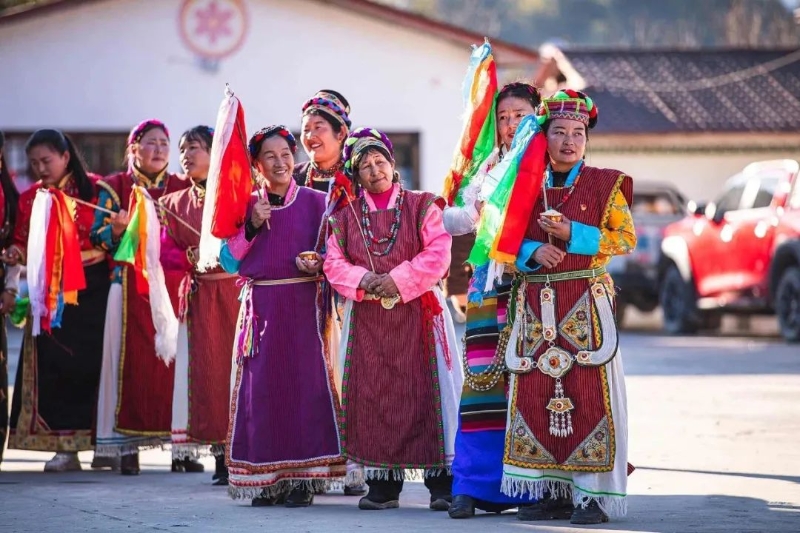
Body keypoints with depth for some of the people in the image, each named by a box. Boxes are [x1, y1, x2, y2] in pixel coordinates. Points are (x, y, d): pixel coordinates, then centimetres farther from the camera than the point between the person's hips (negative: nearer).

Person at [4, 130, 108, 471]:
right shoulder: (29, 199, 9)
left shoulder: (95, 189, 2)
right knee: (53, 365, -4)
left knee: (91, 360, -1)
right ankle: (64, 446, -1)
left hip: (92, 289, -2)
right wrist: (14, 254, -10)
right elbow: (25, 245, 8)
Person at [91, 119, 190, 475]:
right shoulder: (115, 188, 7)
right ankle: (129, 447, -2)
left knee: (175, 360, -4)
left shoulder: (181, 189, 13)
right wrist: (118, 228, -18)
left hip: (174, 286, 2)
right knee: (133, 361, -5)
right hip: (131, 288, -2)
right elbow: (98, 238, 1)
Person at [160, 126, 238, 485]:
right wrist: (192, 259, -11)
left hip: (235, 291, -3)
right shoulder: (174, 204, 12)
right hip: (198, 297, 3)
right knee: (206, 368, -1)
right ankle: (220, 456, 2)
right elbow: (165, 255, 7)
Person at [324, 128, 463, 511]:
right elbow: (334, 263, 4)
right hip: (367, 318, 3)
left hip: (418, 314, -2)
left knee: (426, 392, -4)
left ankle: (441, 479, -1)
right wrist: (363, 282, -15)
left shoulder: (421, 206, 4)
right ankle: (383, 482, 7)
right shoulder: (345, 217, 12)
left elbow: (437, 255, -6)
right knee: (373, 394, 1)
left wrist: (399, 280, -16)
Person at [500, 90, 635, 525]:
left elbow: (625, 239, -3)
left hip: (586, 306, -4)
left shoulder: (605, 185, 3)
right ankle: (552, 490, 10)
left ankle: (593, 494, -7)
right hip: (535, 305, 4)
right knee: (537, 393, 2)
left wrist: (572, 234, -14)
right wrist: (532, 252, -10)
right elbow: (506, 241, 11)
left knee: (587, 392, -8)